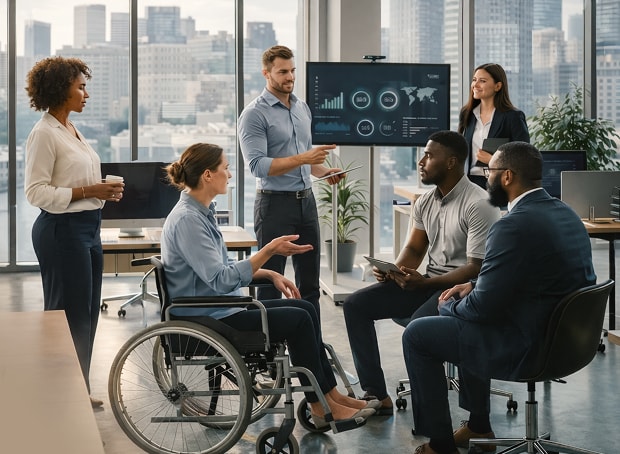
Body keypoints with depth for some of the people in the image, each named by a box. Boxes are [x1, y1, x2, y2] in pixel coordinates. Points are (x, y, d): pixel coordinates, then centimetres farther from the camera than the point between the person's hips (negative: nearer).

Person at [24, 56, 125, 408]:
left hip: (88, 227, 9)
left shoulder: (71, 130, 14)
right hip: (63, 230, -9)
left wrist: (104, 190, 5)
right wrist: (88, 191, -20)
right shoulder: (44, 134, -13)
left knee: (87, 313, 14)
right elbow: (37, 192, -18)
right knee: (69, 313, -3)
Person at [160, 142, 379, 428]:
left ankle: (331, 395, 9)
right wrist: (270, 250, -29)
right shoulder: (187, 220, -22)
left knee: (305, 309, 6)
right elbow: (221, 280, -28)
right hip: (206, 320, -10)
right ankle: (321, 408, -1)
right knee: (297, 320, -11)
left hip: (219, 308, 10)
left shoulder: (201, 212, 10)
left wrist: (270, 274, 9)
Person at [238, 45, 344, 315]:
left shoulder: (302, 108, 13)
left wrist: (324, 171, 3)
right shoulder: (254, 115, -10)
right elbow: (258, 165, -19)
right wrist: (303, 159, -25)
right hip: (275, 202, -7)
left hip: (306, 200, 7)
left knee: (309, 281, 11)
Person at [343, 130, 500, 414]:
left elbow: (477, 268, -19)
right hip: (429, 282, 9)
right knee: (356, 304, -3)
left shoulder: (478, 205, -16)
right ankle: (376, 395, -5)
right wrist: (393, 272, -7)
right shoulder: (424, 203, 10)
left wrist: (424, 283, -25)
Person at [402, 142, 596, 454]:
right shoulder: (565, 213, 5)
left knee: (417, 335, 6)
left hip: (527, 347, -9)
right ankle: (478, 426, 36)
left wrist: (449, 306, 1)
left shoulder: (514, 226, -24)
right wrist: (474, 286, 12)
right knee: (463, 315, 31)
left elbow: (483, 307, -19)